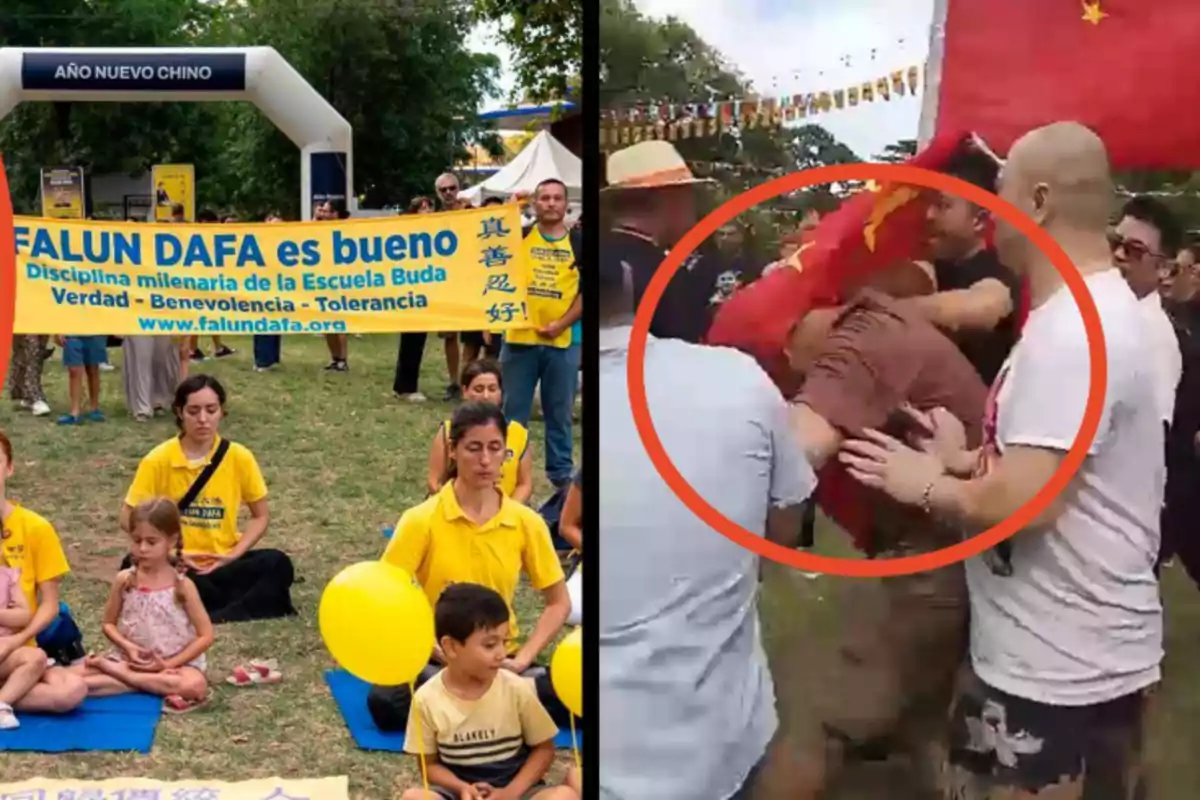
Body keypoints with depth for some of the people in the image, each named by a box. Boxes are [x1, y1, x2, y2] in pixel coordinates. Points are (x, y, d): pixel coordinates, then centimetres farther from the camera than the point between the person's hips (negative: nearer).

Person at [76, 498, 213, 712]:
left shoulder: (182, 585, -8)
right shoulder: (124, 580, -1)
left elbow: (205, 636, -7)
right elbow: (109, 623, 8)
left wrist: (168, 664, -14)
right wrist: (128, 647, -12)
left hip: (176, 663, -1)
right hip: (129, 658, 1)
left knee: (195, 686, -36)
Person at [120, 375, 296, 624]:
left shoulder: (239, 457, -4)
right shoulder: (158, 460, -7)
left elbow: (261, 516, 5)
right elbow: (129, 519, -1)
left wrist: (233, 555, -9)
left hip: (222, 564, 0)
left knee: (277, 564, -26)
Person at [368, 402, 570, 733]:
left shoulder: (526, 522, -3)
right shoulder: (421, 520, -10)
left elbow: (558, 603, 6)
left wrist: (521, 660, -8)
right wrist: (445, 655, -16)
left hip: (501, 660, 2)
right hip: (438, 660, -1)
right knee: (385, 703, -34)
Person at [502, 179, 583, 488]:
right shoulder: (519, 236, 3)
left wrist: (562, 323, -9)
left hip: (563, 341, 0)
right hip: (519, 337, 0)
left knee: (560, 412, 10)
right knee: (514, 411, 9)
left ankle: (561, 470, 22)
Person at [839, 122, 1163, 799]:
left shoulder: (1071, 332, -24)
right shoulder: (1092, 309, 11)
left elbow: (1022, 502, -30)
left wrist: (928, 486, -12)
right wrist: (971, 460, 2)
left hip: (1061, 668, -10)